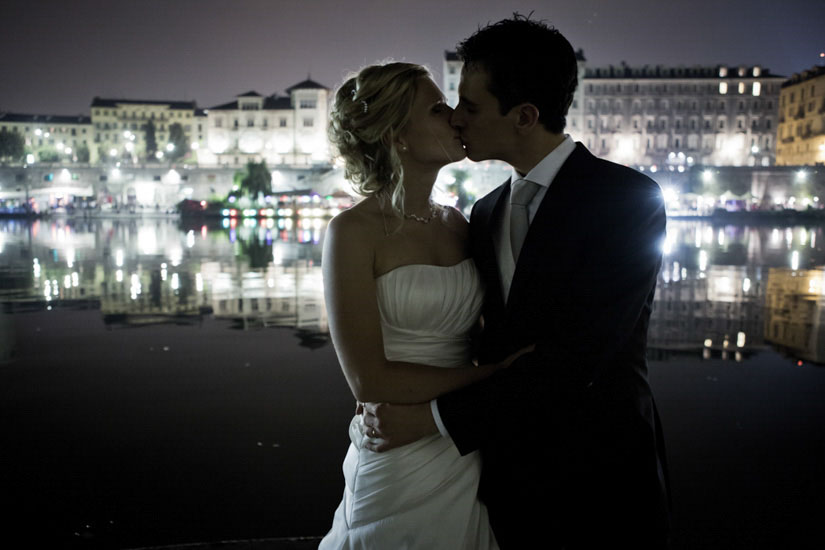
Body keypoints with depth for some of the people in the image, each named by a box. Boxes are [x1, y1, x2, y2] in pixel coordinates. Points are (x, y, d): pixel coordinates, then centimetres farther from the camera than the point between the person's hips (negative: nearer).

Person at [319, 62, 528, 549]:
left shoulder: (457, 224, 6)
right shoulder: (353, 232, -13)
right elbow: (370, 380, -17)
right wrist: (488, 374, -15)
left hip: (473, 457, 6)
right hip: (401, 467, -5)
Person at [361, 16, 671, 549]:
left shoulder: (628, 199, -15)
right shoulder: (486, 212, 7)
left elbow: (573, 357, -23)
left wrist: (435, 415, -21)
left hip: (599, 482, -5)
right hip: (509, 477, 6)